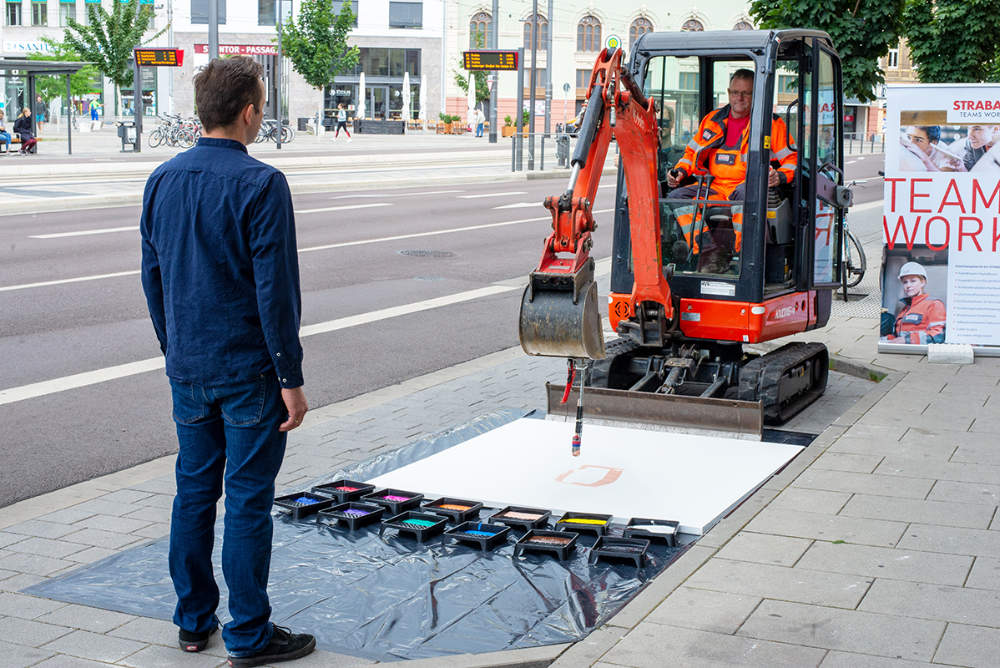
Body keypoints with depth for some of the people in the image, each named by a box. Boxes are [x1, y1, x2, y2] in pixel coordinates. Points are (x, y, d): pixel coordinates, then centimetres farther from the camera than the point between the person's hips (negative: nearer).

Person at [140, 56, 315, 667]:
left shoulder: (163, 180, 6)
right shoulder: (259, 184, -15)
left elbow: (152, 276, 13)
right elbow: (275, 289, -17)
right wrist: (291, 377, -12)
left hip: (188, 370, 6)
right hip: (249, 371, -6)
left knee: (194, 490, 15)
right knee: (248, 501, 1)